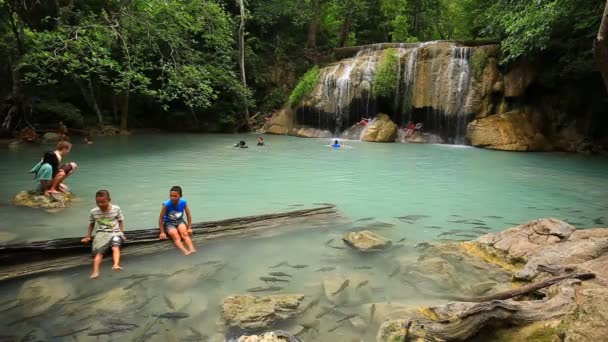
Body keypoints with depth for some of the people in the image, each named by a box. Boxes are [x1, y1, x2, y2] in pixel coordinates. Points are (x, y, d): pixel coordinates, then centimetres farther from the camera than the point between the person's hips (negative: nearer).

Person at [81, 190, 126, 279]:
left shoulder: (116, 209, 0)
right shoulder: (93, 212, 6)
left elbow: (120, 222, 8)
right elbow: (91, 224, 19)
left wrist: (122, 233, -1)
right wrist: (88, 236, 15)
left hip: (115, 232, -2)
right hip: (102, 233, 2)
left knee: (115, 246, -32)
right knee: (98, 251, -22)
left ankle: (116, 265, -53)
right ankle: (95, 272, -37)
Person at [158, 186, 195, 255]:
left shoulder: (183, 202, -15)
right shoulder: (166, 204, -23)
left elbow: (188, 215, -2)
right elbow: (161, 218, -12)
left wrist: (189, 228, -1)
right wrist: (162, 232, -11)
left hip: (179, 221, 2)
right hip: (169, 223, -2)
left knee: (184, 233, -27)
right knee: (176, 236, -28)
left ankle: (191, 249, -43)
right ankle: (185, 251, -48)